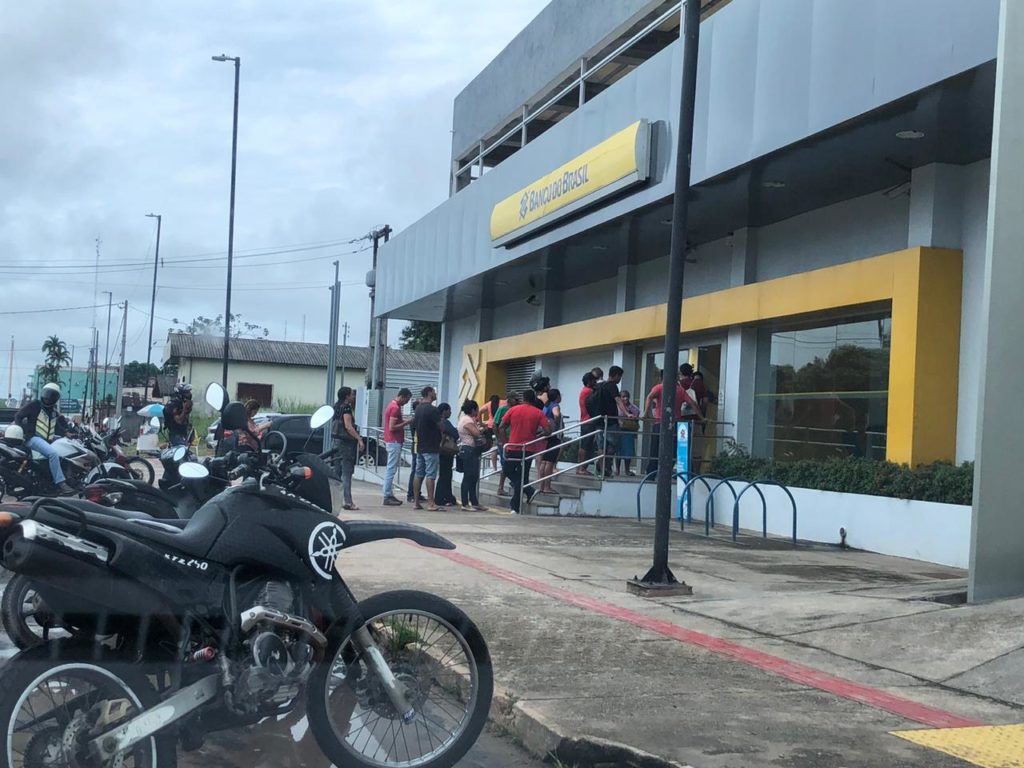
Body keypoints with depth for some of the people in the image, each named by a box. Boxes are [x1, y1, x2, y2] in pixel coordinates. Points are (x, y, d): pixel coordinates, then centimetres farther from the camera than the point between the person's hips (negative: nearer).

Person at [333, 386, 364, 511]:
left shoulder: (338, 406, 15)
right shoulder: (346, 407, -13)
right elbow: (348, 426, -20)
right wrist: (359, 439, -21)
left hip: (338, 440, 9)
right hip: (346, 442, -9)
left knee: (338, 471, 13)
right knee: (346, 472, -9)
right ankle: (348, 502, -11)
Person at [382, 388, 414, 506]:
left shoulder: (392, 405, 15)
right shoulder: (395, 408, -17)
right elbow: (392, 427, -21)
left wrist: (404, 421, 12)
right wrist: (406, 423, -13)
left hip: (391, 441, 11)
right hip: (394, 442, -11)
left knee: (391, 469, 12)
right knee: (391, 470, -8)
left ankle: (389, 495, 16)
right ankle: (387, 497, -7)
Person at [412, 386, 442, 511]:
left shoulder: (418, 408, 9)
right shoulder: (432, 410, -16)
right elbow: (441, 427, -13)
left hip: (420, 447, 8)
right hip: (431, 448, -8)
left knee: (419, 474, 8)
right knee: (431, 475, -6)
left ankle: (416, 502, 9)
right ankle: (430, 503, -7)